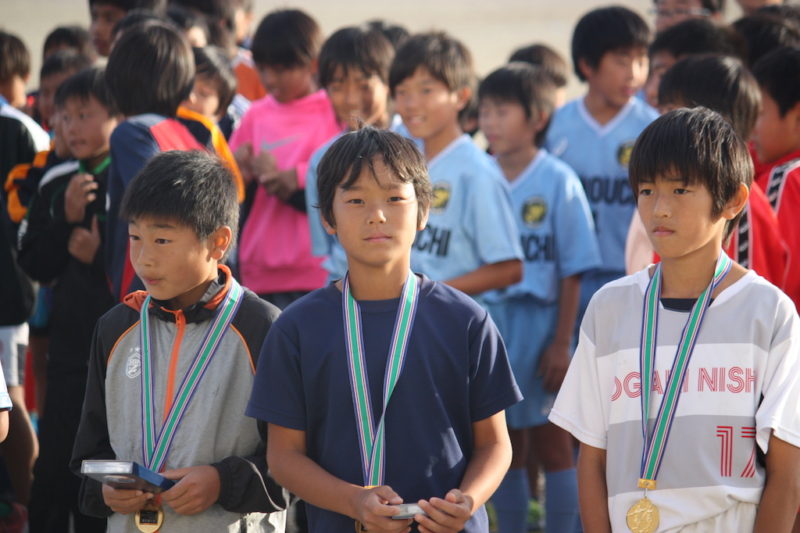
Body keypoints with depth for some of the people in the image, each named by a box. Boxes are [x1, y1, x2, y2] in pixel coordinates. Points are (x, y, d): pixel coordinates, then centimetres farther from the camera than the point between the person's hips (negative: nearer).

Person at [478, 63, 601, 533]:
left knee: (553, 445, 3)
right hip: (490, 323, 4)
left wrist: (562, 343, -9)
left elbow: (573, 271, -6)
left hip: (541, 321, -4)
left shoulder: (559, 182, -7)